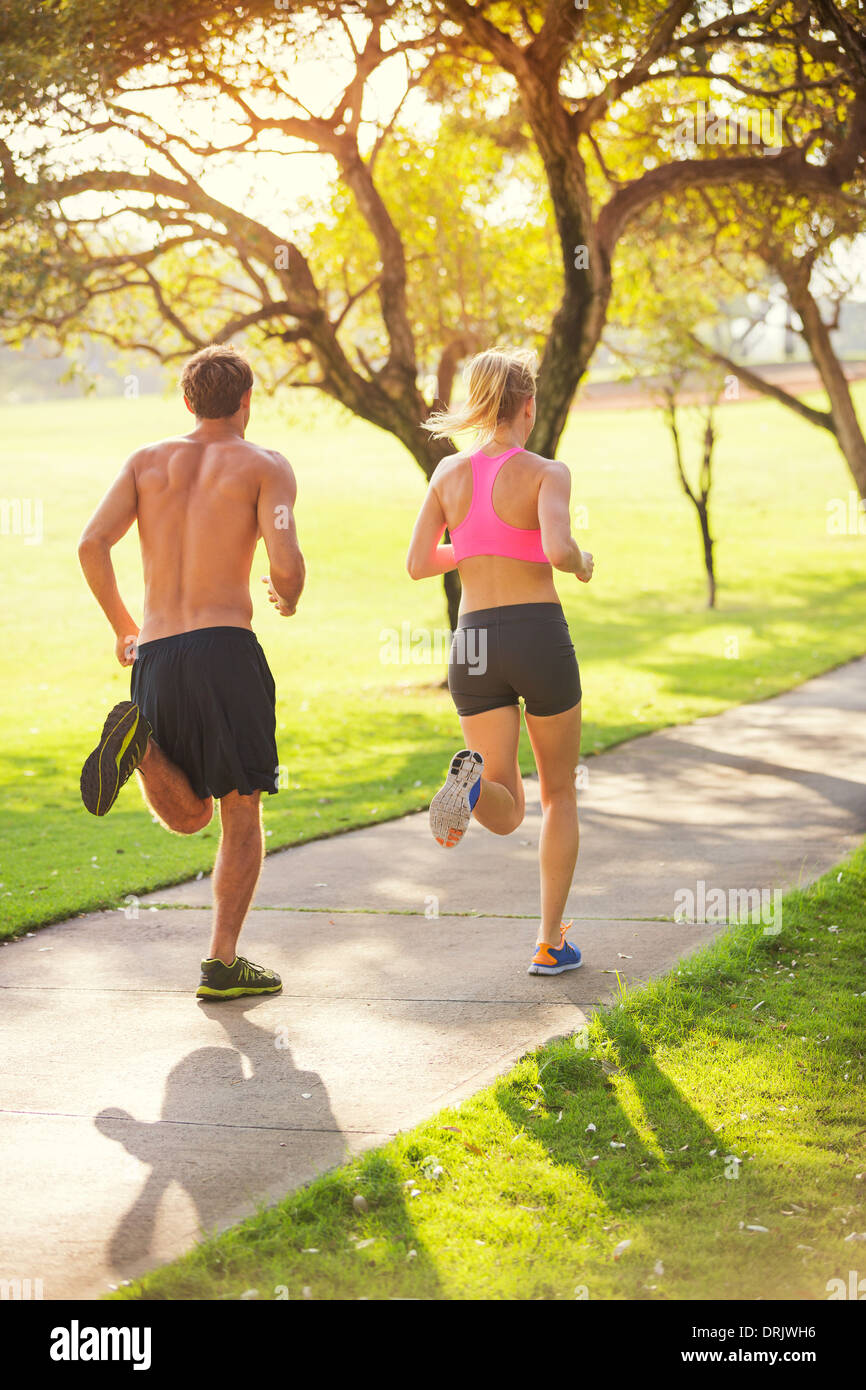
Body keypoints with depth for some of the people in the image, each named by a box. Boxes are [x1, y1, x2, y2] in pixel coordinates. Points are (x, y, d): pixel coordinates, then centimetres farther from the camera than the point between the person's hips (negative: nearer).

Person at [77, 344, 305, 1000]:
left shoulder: (147, 460, 15)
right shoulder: (266, 466, 3)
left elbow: (92, 544, 1)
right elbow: (286, 563, -11)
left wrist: (122, 625, 14)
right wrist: (289, 599, 13)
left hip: (155, 655, 4)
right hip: (225, 649, -4)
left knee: (190, 817, 13)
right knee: (242, 812, 8)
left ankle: (139, 738, -18)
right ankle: (224, 961, 0)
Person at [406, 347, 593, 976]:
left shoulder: (450, 471, 6)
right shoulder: (546, 473, -7)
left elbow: (418, 564, 6)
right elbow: (557, 549, -24)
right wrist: (581, 561, -1)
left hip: (475, 642, 3)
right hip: (540, 637, -3)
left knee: (507, 815, 6)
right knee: (560, 794, 17)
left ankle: (473, 781, -31)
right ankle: (550, 942, 15)